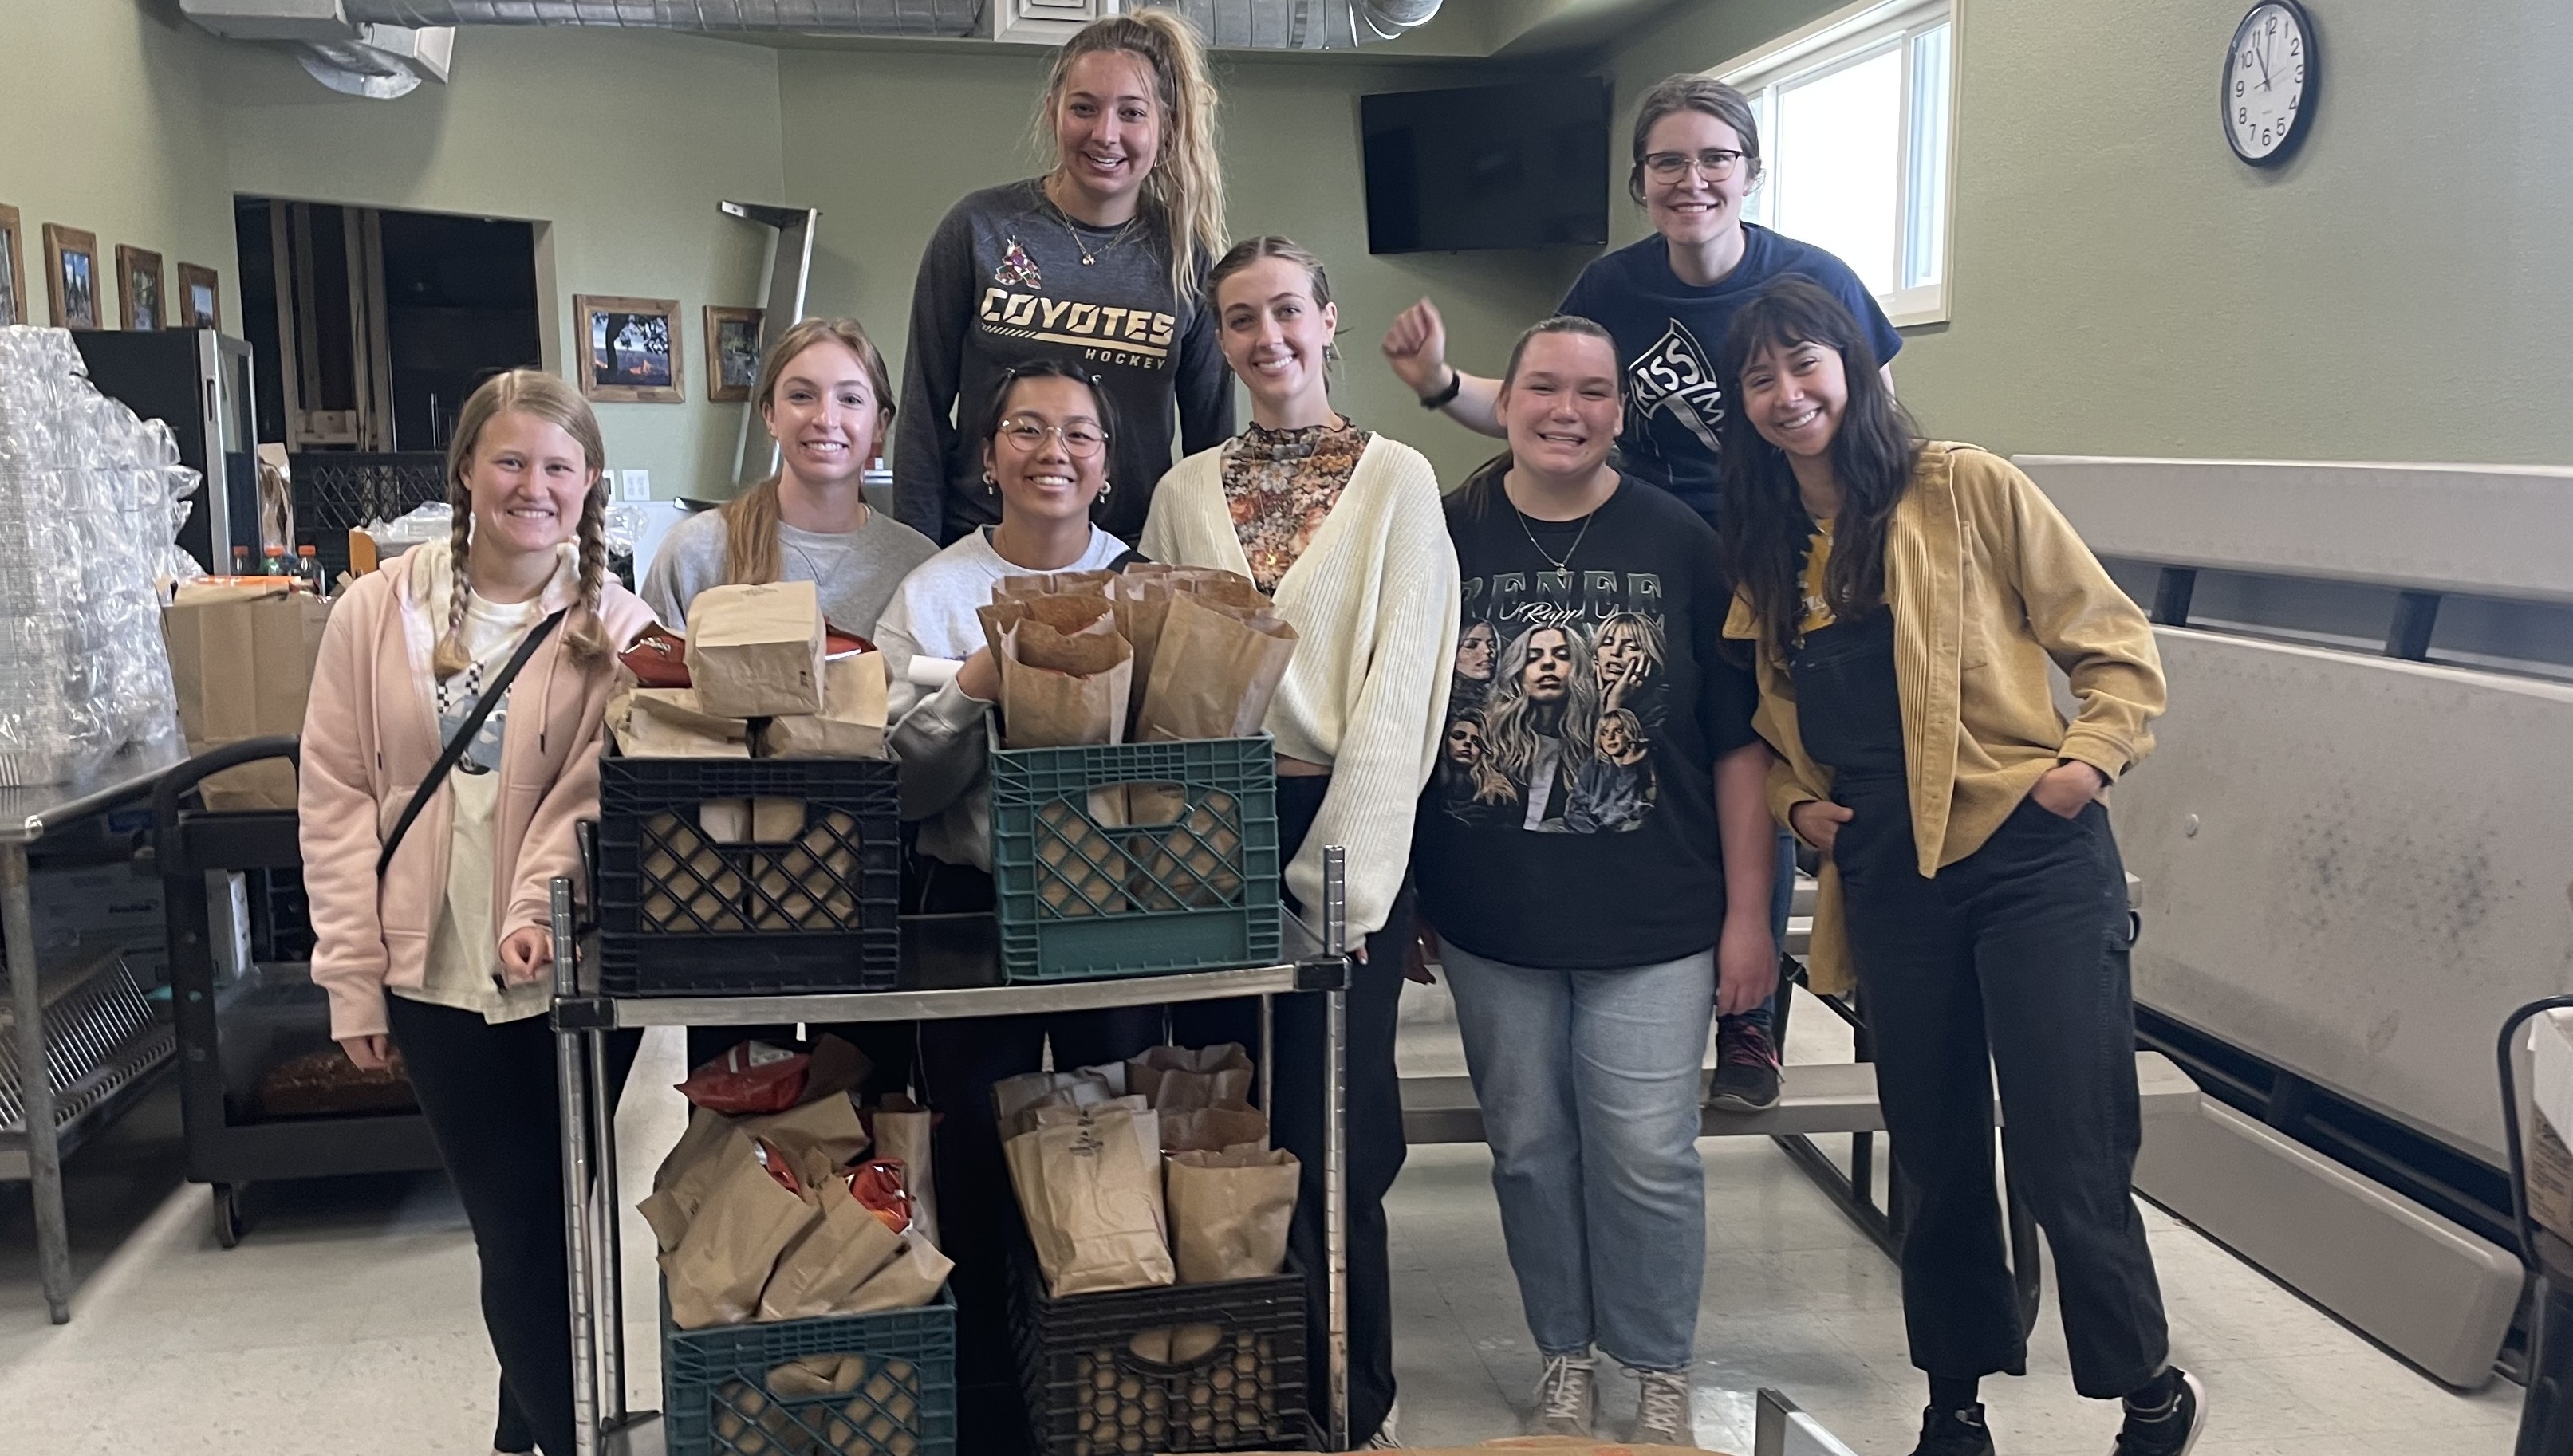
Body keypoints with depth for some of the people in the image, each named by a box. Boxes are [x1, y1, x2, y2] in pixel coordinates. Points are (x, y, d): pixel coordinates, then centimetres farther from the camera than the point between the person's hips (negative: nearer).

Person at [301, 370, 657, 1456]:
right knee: (516, 1229, 8)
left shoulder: (617, 627, -4)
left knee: (551, 1221, 11)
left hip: (573, 972, -1)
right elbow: (337, 795, 1)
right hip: (436, 973, 1)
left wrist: (537, 906, -29)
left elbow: (597, 790, -12)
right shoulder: (379, 610, 0)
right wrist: (353, 974, -2)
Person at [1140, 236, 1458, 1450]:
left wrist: (1341, 875, -13)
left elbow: (1400, 681, -6)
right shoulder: (1186, 491, 10)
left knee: (1330, 1131, -1)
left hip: (1344, 825, -3)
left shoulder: (1396, 479, 0)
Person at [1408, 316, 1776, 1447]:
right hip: (1490, 920, 2)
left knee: (1648, 1156, 2)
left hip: (1651, 923, -1)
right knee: (1529, 1148, 12)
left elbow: (1738, 741, -1)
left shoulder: (1680, 545, -3)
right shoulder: (1446, 539, 0)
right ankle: (1565, 1354, 32)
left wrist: (1747, 910, -2)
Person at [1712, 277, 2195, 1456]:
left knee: (2067, 1165, -3)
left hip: (2034, 863, -4)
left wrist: (2087, 761, -14)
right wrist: (1798, 803, 2)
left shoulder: (1966, 489, -5)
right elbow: (1765, 725, 19)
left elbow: (2118, 650, -1)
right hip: (1888, 882, 4)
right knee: (1937, 1159, 14)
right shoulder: (1759, 548, 9)